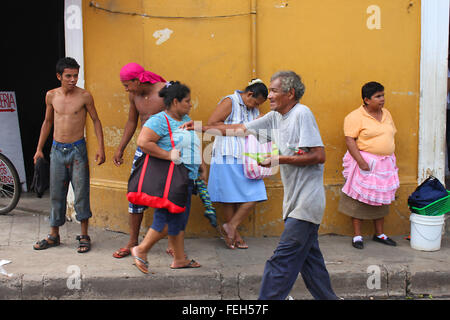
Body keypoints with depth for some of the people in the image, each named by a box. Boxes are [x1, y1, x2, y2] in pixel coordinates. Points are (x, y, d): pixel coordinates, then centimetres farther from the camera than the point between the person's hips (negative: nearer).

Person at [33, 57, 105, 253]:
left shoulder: (84, 96, -7)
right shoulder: (51, 96, 3)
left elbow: (96, 120, 0)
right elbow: (47, 122, 15)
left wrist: (101, 148, -8)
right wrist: (39, 148, 13)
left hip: (77, 149, -3)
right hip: (57, 149, 3)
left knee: (81, 192, -2)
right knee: (56, 193, 9)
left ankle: (84, 236, 10)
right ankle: (54, 236, 21)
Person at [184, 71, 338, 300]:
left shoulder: (302, 113, -14)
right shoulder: (275, 117, 11)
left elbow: (319, 156, -19)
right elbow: (241, 129, 14)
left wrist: (279, 159, -18)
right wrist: (202, 128, 10)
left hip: (306, 201, -9)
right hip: (296, 201, 9)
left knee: (283, 259, -8)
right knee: (308, 256, 16)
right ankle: (326, 297, 28)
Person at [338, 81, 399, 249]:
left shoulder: (386, 114, 12)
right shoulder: (355, 117, -11)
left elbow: (391, 136, 18)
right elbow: (350, 140, -16)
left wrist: (391, 161, 12)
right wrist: (361, 162, -23)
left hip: (385, 163, 7)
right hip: (364, 163, -7)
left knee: (381, 198, 13)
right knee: (359, 199, -1)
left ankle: (380, 234, 24)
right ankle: (357, 236, 9)